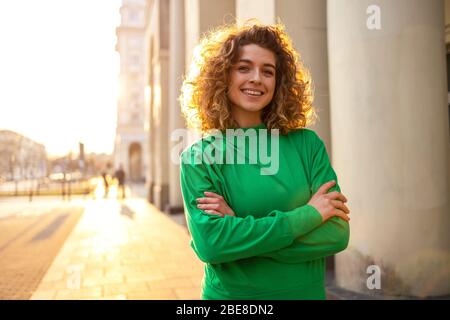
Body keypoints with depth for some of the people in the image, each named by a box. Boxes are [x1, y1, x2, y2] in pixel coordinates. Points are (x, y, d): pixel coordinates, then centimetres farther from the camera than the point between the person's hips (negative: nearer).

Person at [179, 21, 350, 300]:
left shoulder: (307, 144, -7)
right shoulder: (199, 157, -11)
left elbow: (337, 233, -13)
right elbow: (209, 243, -22)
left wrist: (238, 233, -20)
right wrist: (307, 215, -21)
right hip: (229, 293, -1)